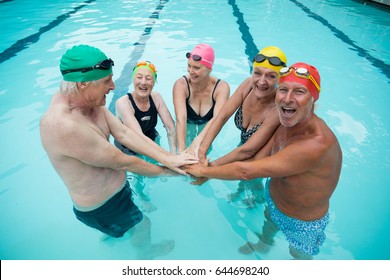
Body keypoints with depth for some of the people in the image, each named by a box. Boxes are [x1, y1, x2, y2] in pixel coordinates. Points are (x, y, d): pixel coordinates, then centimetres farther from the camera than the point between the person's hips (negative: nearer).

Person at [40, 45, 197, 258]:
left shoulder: (89, 100, -11)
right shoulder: (63, 126, -39)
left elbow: (124, 133, -14)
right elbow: (122, 162, -30)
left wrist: (167, 157, -20)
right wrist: (164, 170, -15)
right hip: (101, 208, -7)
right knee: (142, 224, 19)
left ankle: (111, 234, 69)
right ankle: (147, 252, 52)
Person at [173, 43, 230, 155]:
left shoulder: (221, 87, -24)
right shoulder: (181, 84, -26)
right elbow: (180, 119, -38)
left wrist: (196, 143, -57)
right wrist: (181, 150, -51)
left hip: (207, 129, 1)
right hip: (187, 127, -1)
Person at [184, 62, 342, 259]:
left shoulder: (316, 144, -43)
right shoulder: (288, 123, -16)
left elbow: (246, 171, -39)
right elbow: (259, 158, -15)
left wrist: (203, 171, -26)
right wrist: (211, 172, -23)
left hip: (302, 223, -6)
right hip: (272, 199, 7)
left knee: (299, 254, 26)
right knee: (268, 225, 36)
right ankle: (263, 245, 69)